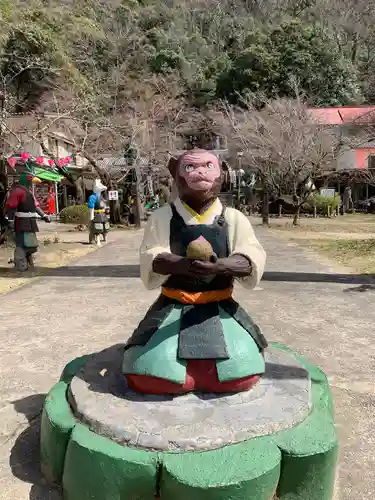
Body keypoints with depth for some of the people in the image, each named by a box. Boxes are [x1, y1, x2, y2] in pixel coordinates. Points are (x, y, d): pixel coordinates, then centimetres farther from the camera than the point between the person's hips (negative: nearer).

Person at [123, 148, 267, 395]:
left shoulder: (233, 219, 0)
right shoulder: (163, 217, -2)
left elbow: (252, 261, -11)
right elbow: (151, 260, -13)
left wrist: (220, 265, -34)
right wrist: (182, 264, -35)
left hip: (220, 307, 1)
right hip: (173, 306, 0)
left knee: (242, 374, -14)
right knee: (146, 377, -14)